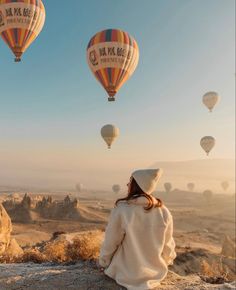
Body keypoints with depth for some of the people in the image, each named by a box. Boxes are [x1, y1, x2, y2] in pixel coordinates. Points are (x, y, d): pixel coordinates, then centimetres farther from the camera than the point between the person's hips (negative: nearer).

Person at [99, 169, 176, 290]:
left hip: (128, 274, -3)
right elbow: (168, 243, -1)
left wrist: (103, 262, 7)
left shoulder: (121, 210, -24)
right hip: (157, 273, 3)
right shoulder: (164, 211, -14)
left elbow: (110, 242, -13)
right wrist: (167, 261, 20)